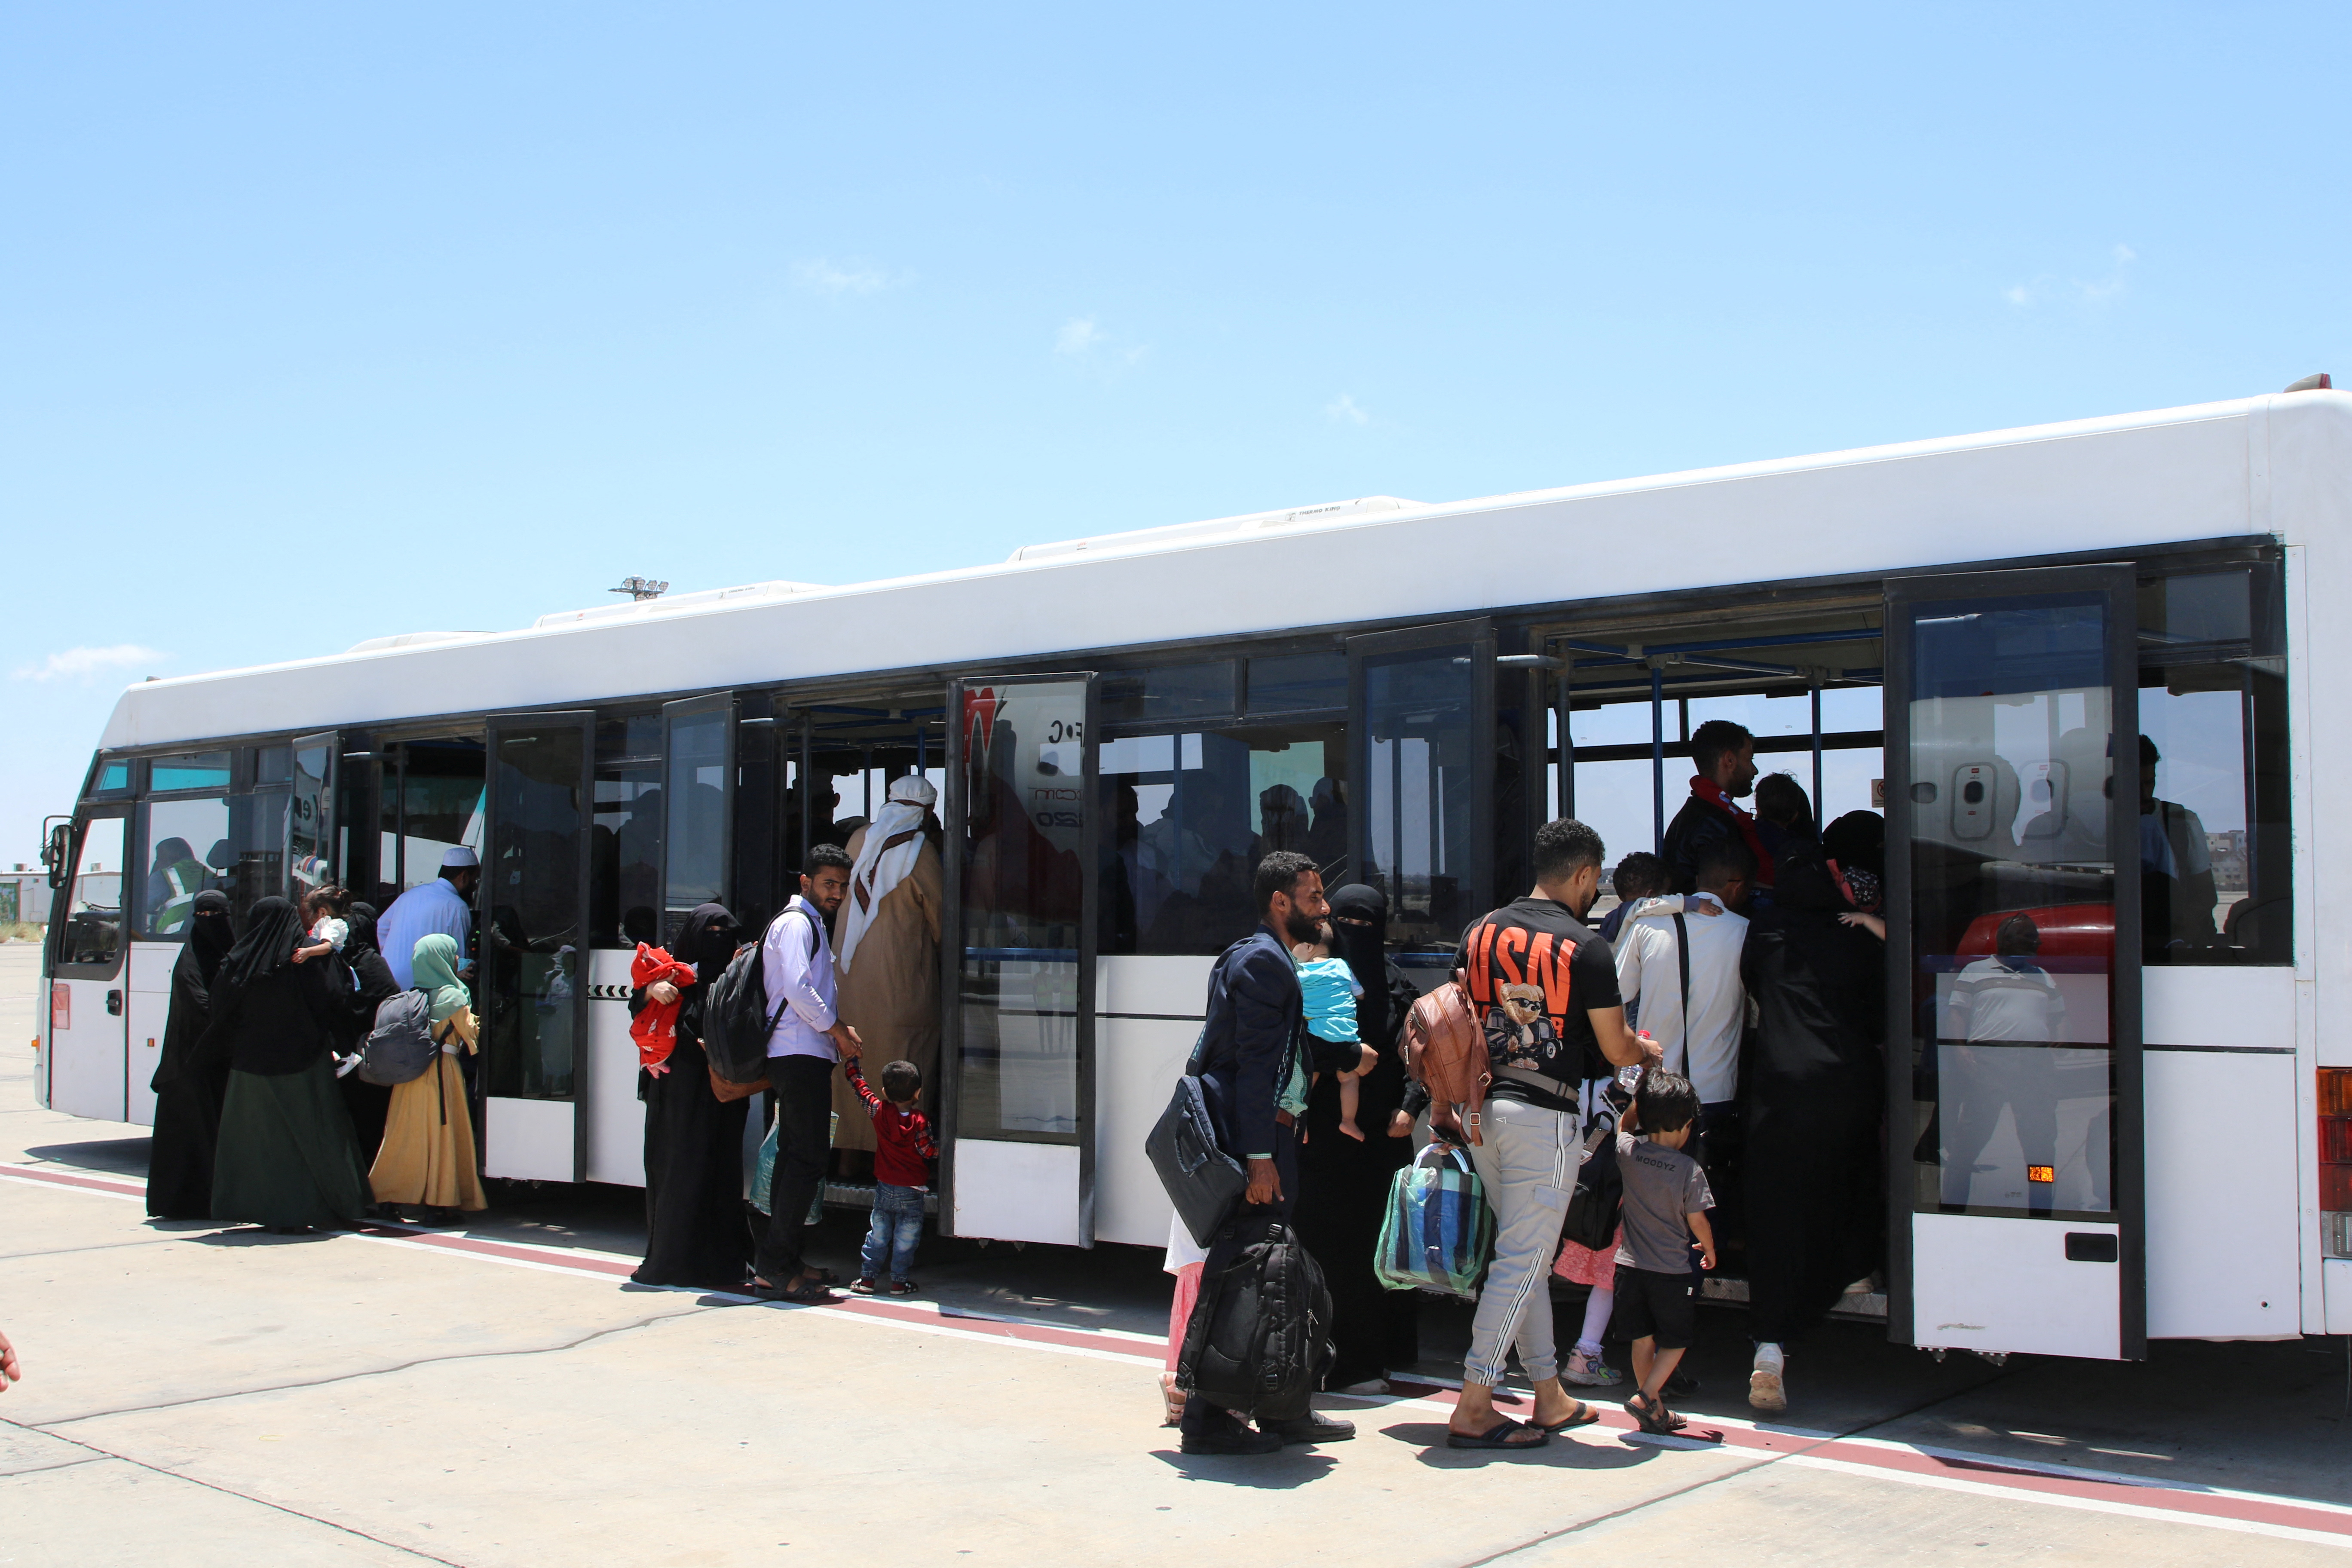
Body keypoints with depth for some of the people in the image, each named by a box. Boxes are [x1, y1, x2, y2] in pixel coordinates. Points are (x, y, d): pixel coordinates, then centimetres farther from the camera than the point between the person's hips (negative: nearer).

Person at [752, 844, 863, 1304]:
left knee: (797, 1156, 12)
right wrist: (838, 1030, -10)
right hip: (800, 1055, -11)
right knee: (807, 1157, -13)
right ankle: (775, 1269, -14)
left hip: (804, 1055, 11)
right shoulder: (796, 923, -8)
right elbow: (797, 989, -19)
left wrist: (837, 1029, 15)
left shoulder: (811, 924, 24)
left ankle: (781, 1261, 17)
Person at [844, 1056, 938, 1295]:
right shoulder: (920, 1122, -15)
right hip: (912, 1192, -3)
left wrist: (851, 1060, 14)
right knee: (906, 1239, 6)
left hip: (884, 1188, 3)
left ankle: (867, 1278, 13)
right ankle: (899, 1281, 8)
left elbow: (858, 1084, 2)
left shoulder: (879, 1112, -7)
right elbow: (927, 1151, -18)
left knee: (877, 1235, 13)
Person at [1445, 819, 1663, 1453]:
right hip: (1544, 1115, -7)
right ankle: (1472, 1408, -3)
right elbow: (1615, 1049, -4)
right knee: (1522, 1260, -2)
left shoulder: (1480, 931, 8)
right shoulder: (1585, 945, -9)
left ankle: (1551, 1399, 24)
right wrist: (1647, 1050, 18)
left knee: (1523, 1255, 16)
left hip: (1482, 1108, 7)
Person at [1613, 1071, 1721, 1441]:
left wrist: (1639, 1097, 18)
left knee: (1642, 1339, 14)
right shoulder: (1689, 1170, -14)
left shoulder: (1627, 1150, -5)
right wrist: (1710, 1250, 12)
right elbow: (1697, 1221, -6)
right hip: (1671, 1271, -4)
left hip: (1631, 1265, 4)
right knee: (1676, 1341, 11)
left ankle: (1655, 1412, 20)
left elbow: (1623, 1126, 20)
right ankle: (1646, 1396, -4)